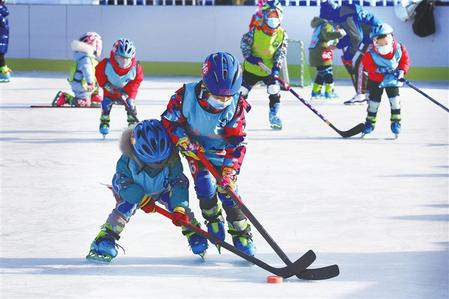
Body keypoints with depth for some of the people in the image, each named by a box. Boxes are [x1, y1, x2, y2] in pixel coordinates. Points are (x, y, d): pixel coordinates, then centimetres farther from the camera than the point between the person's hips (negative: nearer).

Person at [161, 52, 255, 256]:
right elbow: (170, 121, -15)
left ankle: (241, 234, 6)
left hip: (222, 151, 0)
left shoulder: (237, 105, -28)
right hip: (195, 147, 0)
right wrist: (185, 143, -26)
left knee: (227, 189, -9)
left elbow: (237, 142, -25)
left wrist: (229, 172, -32)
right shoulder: (185, 96, -31)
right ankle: (214, 220, 14)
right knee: (205, 185, -15)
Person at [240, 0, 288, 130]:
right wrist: (250, 56, -22)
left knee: (275, 92, -11)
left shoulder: (282, 34, -10)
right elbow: (244, 43, -8)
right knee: (242, 90, 0)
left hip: (270, 70, 1)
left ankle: (274, 116, 2)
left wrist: (276, 68, -22)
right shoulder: (255, 31, -18)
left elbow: (281, 53, -10)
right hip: (251, 69, -1)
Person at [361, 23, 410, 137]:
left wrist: (401, 71, -20)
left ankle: (396, 121, 3)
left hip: (393, 79, 1)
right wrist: (379, 69, -31)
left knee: (394, 99, -9)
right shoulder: (371, 53, -24)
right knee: (374, 101, 3)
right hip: (375, 80, -1)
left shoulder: (399, 49, -18)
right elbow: (367, 65, -18)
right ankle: (370, 122, 20)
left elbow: (405, 60, -5)